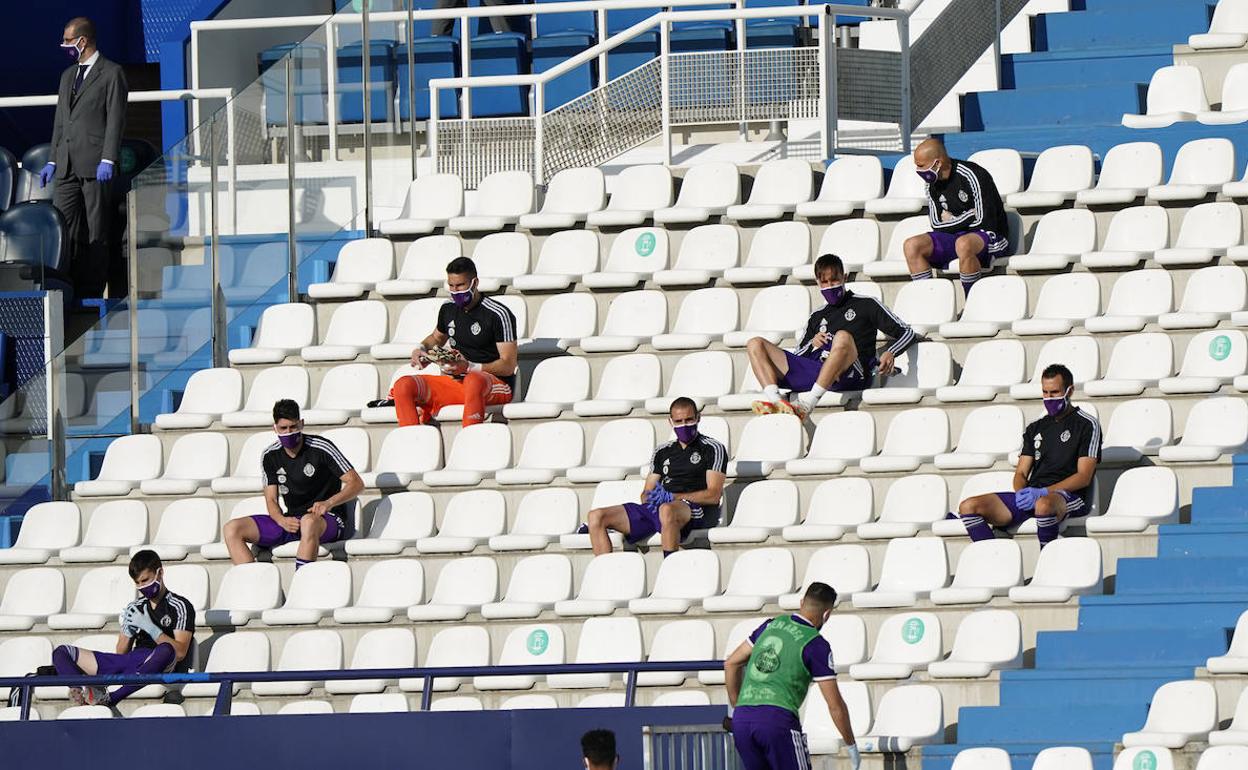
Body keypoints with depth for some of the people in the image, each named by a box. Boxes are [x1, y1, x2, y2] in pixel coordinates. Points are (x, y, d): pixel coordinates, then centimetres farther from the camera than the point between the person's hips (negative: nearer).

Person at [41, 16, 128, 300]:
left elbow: (115, 119, -7)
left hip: (96, 165, -7)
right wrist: (53, 160, 16)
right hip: (68, 166, 7)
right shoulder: (68, 76, 21)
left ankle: (91, 293, -2)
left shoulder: (111, 73, -1)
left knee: (95, 233, -3)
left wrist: (108, 160, -15)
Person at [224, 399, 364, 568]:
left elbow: (356, 484, -9)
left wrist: (328, 503, -26)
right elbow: (271, 500, 7)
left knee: (308, 521, -43)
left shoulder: (321, 448, -8)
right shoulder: (270, 457, 5)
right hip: (291, 520, 5)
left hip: (328, 520, -5)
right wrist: (282, 520, -17)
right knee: (232, 529, -12)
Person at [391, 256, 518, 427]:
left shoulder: (498, 314, -8)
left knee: (473, 381, -43)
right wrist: (421, 349, 11)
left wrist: (469, 367, -23)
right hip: (457, 381, 6)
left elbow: (508, 366, -12)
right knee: (404, 385, -14)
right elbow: (437, 337, 35)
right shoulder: (448, 309, 12)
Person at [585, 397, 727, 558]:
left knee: (666, 510, -44)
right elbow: (646, 494, 23)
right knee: (596, 516, -8)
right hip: (655, 509, 7)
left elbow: (713, 495, -3)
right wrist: (650, 497, -4)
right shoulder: (663, 452, 26)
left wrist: (672, 497, -12)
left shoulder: (712, 449, 9)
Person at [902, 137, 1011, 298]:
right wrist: (967, 218, -8)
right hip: (952, 237, 7)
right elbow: (937, 224, 8)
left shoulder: (972, 176, -16)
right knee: (911, 246, -15)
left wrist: (951, 221, -4)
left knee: (963, 244, -41)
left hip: (989, 237, -7)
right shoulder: (933, 184, 5)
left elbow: (984, 222, -17)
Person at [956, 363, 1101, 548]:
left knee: (1043, 505, -44)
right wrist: (1022, 493, -6)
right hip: (1031, 496, 6)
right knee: (969, 506, -13)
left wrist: (1042, 492, -16)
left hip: (1069, 496, -6)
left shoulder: (1087, 425, 5)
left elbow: (1084, 477, -5)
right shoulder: (1035, 428, 24)